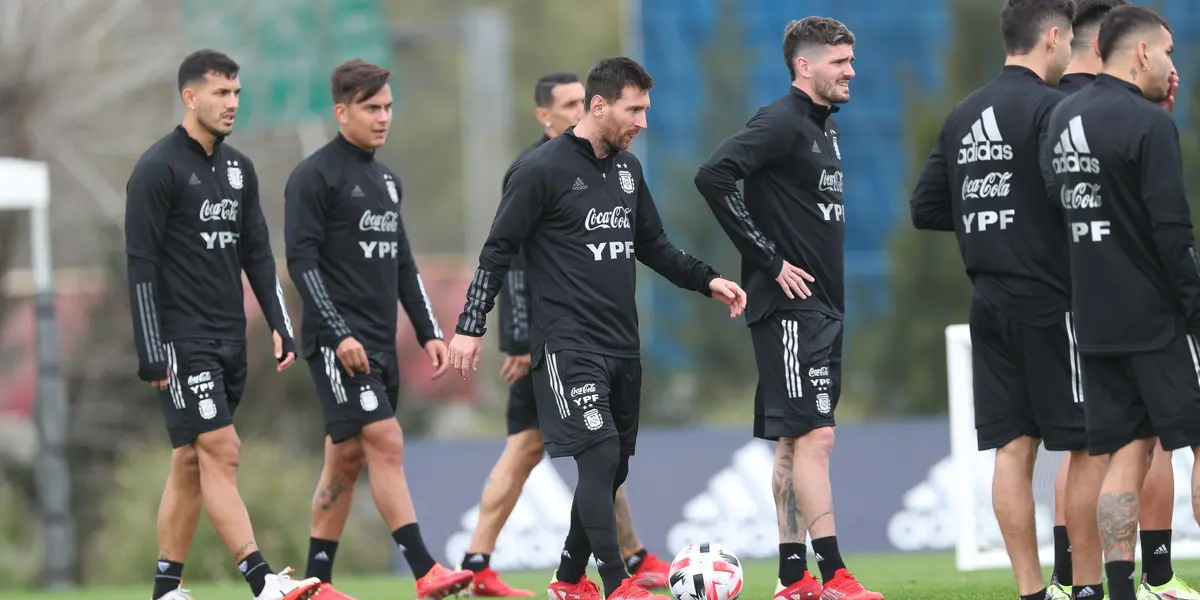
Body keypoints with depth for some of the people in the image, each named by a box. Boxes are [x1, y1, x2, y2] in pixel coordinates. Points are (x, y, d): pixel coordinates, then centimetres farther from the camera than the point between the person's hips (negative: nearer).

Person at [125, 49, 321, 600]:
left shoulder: (239, 168, 14)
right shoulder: (158, 168, -8)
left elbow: (257, 253, 18)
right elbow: (141, 264, -11)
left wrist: (280, 325, 8)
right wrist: (149, 352, -15)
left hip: (230, 338, 7)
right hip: (182, 341, -7)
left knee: (191, 461, 9)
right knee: (220, 450, -14)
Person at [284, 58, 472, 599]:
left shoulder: (386, 179, 17)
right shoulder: (314, 177, -7)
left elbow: (402, 265, 22)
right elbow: (301, 260, -14)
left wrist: (429, 332, 14)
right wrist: (338, 332, -21)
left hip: (380, 342, 8)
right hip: (337, 341, -8)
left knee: (347, 458, 8)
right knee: (386, 443, -16)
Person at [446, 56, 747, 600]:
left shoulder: (627, 168, 12)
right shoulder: (543, 170, -10)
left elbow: (653, 245, 22)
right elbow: (498, 250, -7)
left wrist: (707, 281, 9)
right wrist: (470, 326, -10)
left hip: (621, 345, 8)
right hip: (569, 344, -8)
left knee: (613, 467, 9)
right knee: (599, 454, -17)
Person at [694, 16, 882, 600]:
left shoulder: (827, 128, 16)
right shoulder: (781, 123, -13)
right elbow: (712, 176, -24)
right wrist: (769, 260, -19)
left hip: (823, 308, 9)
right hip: (789, 306, -9)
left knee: (793, 442, 10)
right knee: (813, 436, -11)